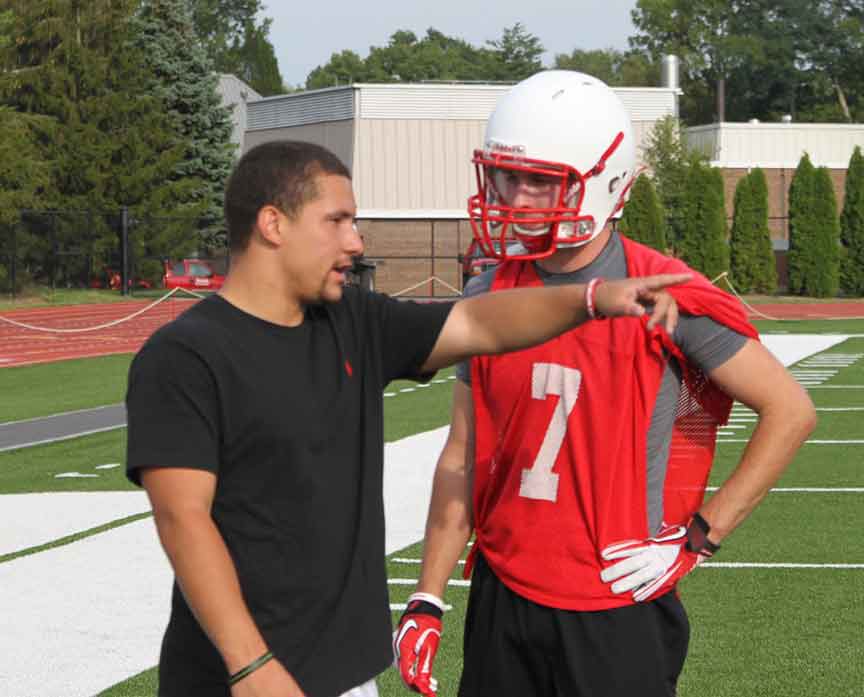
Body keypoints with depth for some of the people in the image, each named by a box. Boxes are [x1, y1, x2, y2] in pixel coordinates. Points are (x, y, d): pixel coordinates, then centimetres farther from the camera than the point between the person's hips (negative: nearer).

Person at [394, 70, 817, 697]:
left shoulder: (664, 299, -11)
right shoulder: (490, 299, 4)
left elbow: (790, 411, -6)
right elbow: (463, 456, 9)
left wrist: (699, 536, -9)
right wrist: (427, 601, 6)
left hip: (617, 608, -4)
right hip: (501, 599, 5)